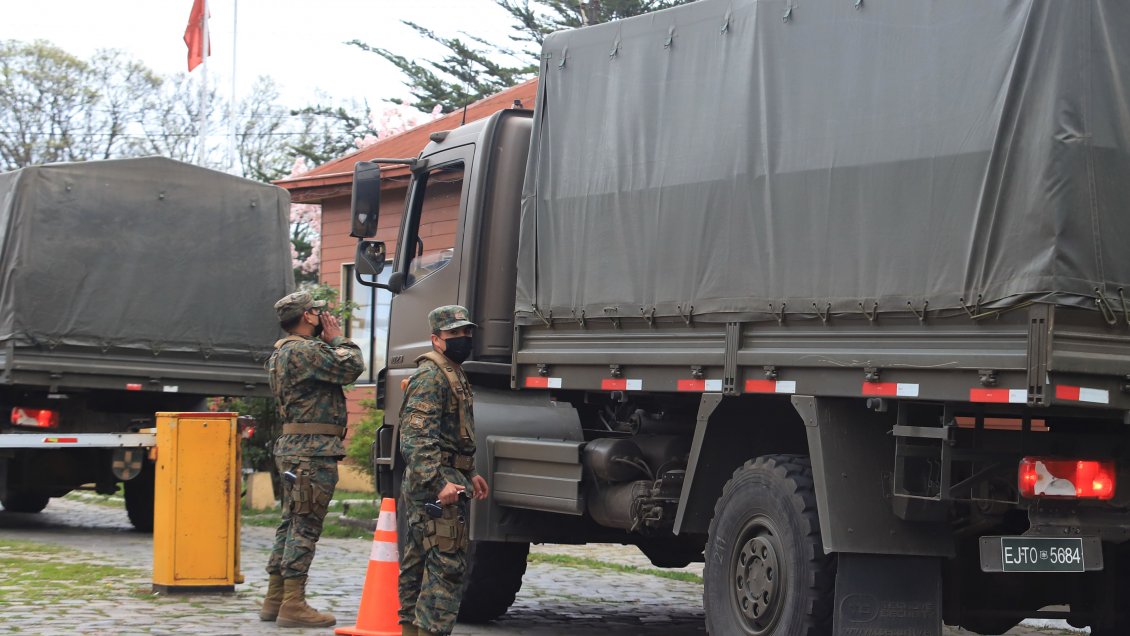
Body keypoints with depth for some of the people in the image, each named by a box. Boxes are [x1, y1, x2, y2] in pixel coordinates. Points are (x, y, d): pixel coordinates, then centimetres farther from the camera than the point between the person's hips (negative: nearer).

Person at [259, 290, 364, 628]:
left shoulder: (283, 353, 19)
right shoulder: (303, 351, -15)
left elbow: (333, 369, 19)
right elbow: (351, 367, -15)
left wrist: (328, 342, 13)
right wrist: (337, 338, -1)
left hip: (293, 448, 11)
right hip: (314, 449, -11)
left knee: (292, 524, 14)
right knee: (305, 527, -8)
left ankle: (275, 600, 18)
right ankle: (293, 605, -7)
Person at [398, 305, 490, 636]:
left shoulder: (454, 375, 20)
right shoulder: (430, 376, -13)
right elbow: (418, 438, -22)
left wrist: (470, 473, 25)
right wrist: (439, 483, -28)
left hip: (426, 487, 11)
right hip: (436, 488, -11)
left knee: (417, 565, 14)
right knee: (446, 566, -13)